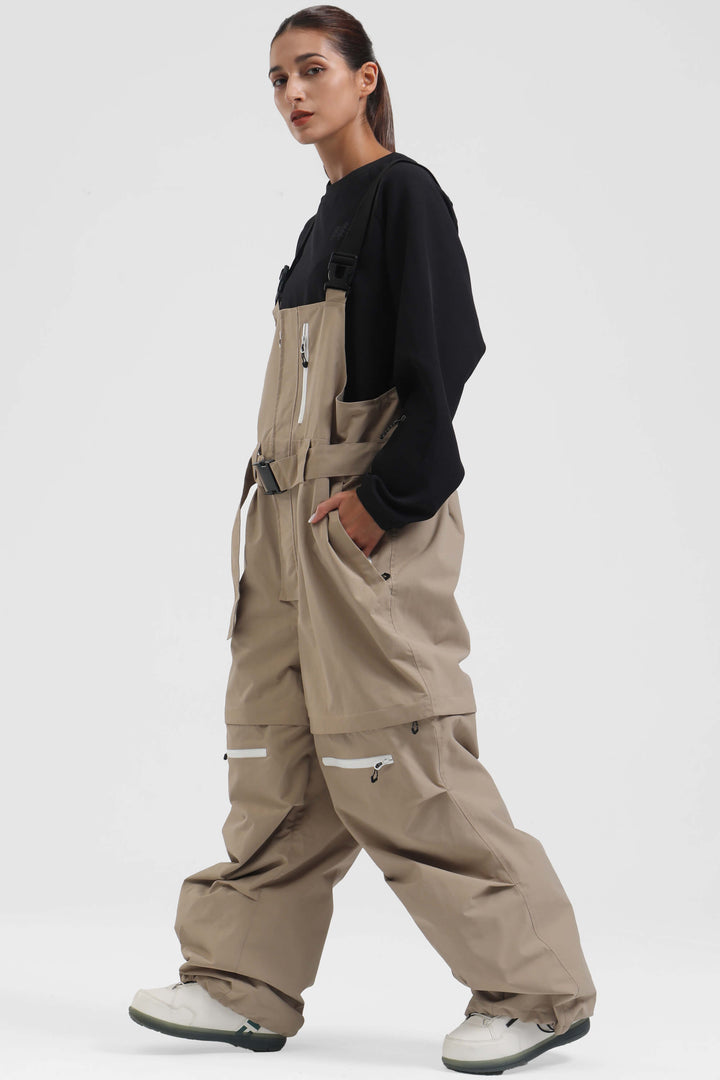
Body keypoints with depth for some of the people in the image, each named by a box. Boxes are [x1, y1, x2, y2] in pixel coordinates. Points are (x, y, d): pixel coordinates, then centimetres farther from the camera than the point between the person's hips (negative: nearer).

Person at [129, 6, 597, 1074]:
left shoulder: (405, 194, -7)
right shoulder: (325, 221, 18)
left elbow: (443, 356, -16)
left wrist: (382, 496, -19)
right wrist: (277, 506, 13)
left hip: (373, 518, -9)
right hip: (296, 519, 9)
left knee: (397, 763, -8)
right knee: (277, 756, 9)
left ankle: (538, 986, 1)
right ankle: (245, 984, 15)